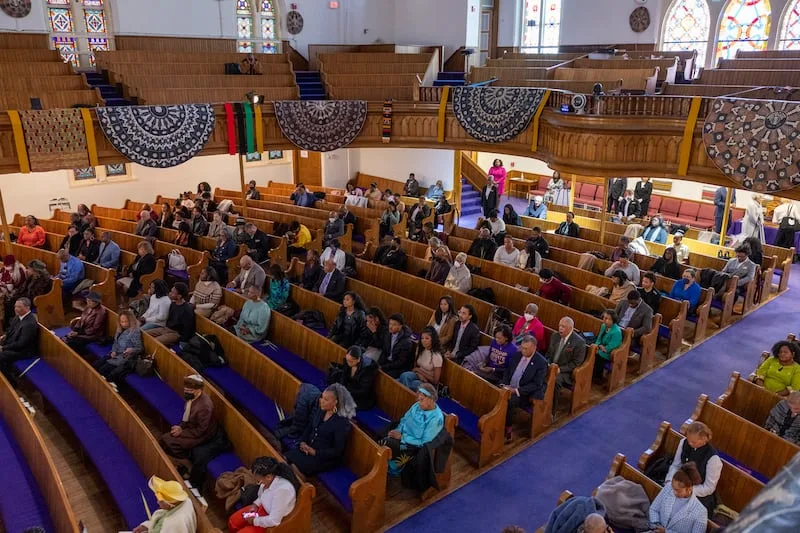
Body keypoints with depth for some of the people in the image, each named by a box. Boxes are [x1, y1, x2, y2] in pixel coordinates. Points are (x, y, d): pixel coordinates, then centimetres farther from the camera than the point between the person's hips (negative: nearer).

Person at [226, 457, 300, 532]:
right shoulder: (269, 479, -15)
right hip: (263, 507, 8)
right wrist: (255, 504, -4)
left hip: (271, 522, -8)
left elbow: (274, 521, -30)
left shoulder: (282, 489, -39)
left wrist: (255, 521, -18)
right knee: (233, 521, 7)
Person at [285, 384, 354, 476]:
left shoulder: (342, 422, -18)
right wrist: (303, 442, -3)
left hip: (327, 458, -7)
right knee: (287, 457, -17)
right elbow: (309, 427, 15)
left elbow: (337, 451, -16)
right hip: (309, 448, 7)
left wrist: (315, 452, -20)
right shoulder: (321, 411, 3)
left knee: (296, 467, -24)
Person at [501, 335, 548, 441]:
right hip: (509, 387, 6)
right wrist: (504, 384, -6)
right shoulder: (517, 355, 5)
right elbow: (507, 370, 14)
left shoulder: (541, 362, -13)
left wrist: (517, 391, -21)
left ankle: (507, 431, -14)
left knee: (509, 402, -31)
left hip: (524, 393, -6)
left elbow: (537, 385, -16)